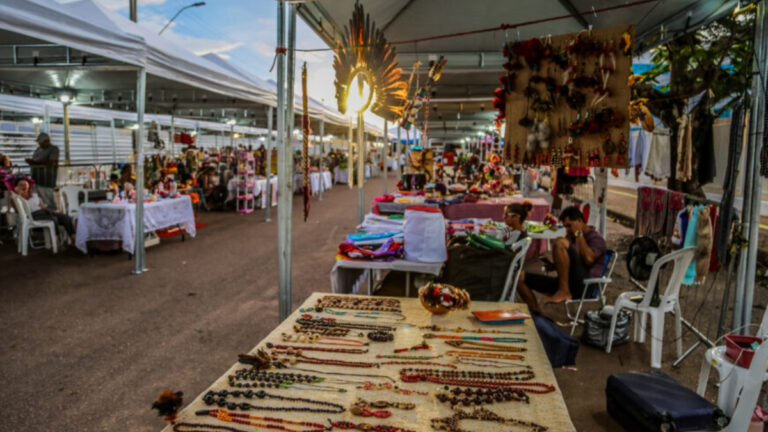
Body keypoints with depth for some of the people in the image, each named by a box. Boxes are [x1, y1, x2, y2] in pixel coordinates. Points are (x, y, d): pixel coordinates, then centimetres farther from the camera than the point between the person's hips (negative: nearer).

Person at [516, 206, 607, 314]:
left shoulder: (596, 238, -1)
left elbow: (589, 259, -22)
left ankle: (564, 291, -26)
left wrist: (579, 235, -12)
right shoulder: (571, 236, 22)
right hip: (567, 284, 7)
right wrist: (552, 265, 5)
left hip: (584, 286, -7)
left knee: (561, 243, -27)